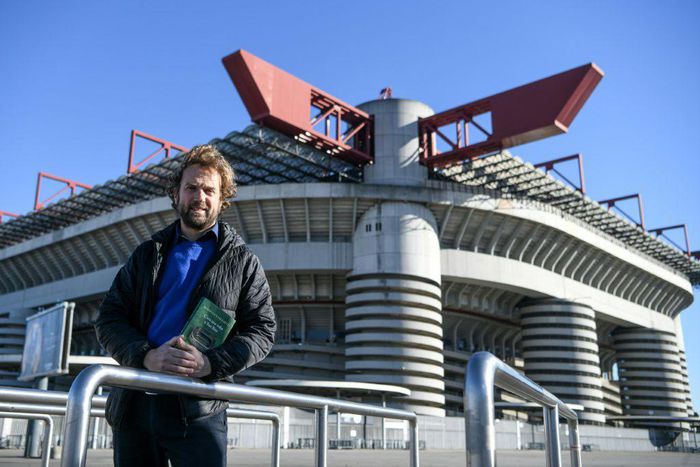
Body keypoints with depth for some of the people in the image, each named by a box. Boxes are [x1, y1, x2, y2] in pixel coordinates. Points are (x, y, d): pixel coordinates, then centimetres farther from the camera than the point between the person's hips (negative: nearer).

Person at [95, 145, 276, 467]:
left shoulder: (243, 262, 9)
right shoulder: (148, 254, 16)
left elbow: (262, 331, 1)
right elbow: (109, 319, 8)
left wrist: (211, 363, -16)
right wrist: (147, 356, -13)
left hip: (199, 410, -3)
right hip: (134, 404, 3)